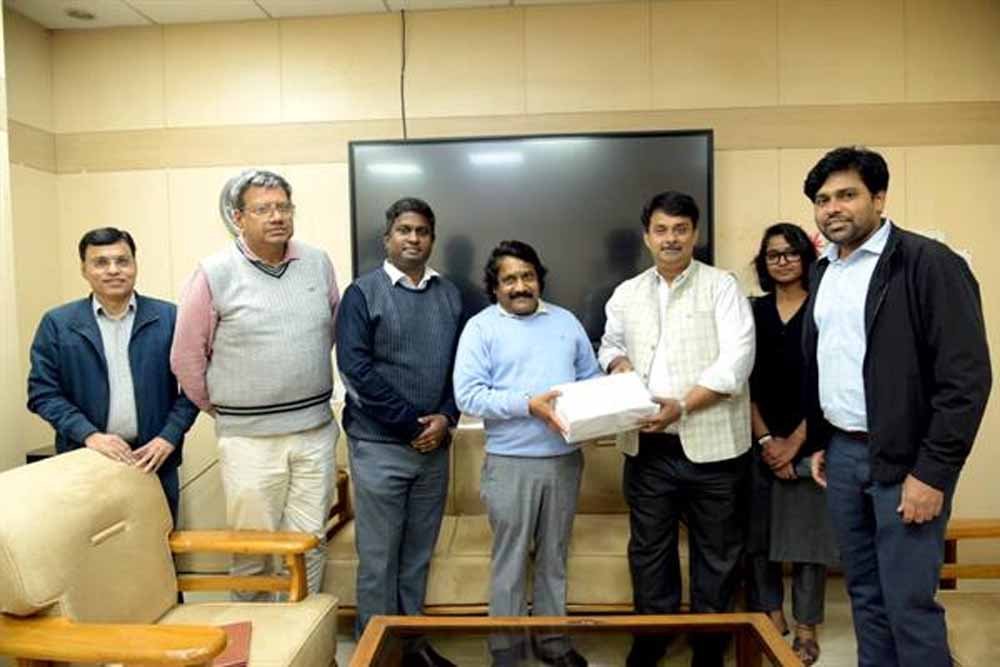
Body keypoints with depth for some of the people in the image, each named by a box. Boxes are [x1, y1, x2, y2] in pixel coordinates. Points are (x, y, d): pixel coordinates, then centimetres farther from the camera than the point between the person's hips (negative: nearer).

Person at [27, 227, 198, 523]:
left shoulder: (169, 317, 0)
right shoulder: (57, 323, 2)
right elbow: (42, 392, 0)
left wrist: (168, 438, -10)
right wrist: (89, 435, -13)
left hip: (154, 458, 0)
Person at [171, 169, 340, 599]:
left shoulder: (318, 263, 3)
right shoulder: (214, 273, -7)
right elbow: (187, 357, 0)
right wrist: (221, 408, 7)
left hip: (316, 431, 3)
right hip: (249, 438, -3)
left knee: (311, 543, 13)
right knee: (252, 550, 9)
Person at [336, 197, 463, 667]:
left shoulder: (449, 295, 9)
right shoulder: (363, 293, -4)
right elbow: (356, 368, -12)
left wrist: (445, 418, -7)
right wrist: (412, 423, -13)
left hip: (435, 446, 4)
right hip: (379, 446, -4)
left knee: (419, 554, 15)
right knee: (379, 557, 6)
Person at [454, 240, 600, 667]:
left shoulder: (566, 321, 11)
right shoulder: (481, 327, -3)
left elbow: (591, 376, 13)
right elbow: (468, 395, -13)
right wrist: (529, 404, -20)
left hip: (565, 459, 4)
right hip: (510, 463, -4)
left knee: (554, 557, 17)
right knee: (510, 561, 8)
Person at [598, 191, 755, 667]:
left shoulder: (721, 286, -4)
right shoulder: (626, 294, 11)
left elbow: (736, 360, -13)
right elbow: (610, 343, 24)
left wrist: (681, 405, -21)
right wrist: (618, 363, 0)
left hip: (711, 445, -3)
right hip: (647, 446, 4)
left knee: (716, 551, 11)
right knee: (648, 548, 14)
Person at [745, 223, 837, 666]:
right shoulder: (754, 312, 6)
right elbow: (745, 382, 3)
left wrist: (794, 442, -8)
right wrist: (765, 439, -5)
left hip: (810, 443, -2)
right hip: (759, 443, 2)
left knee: (807, 534, 3)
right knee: (758, 535, 6)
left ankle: (806, 629, 16)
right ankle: (770, 619, 21)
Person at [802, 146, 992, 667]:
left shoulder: (929, 263, -11)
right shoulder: (823, 271, 11)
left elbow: (966, 377, -15)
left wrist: (933, 472, -17)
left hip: (904, 461, -6)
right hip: (842, 453, 6)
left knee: (908, 601, 1)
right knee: (864, 592, 16)